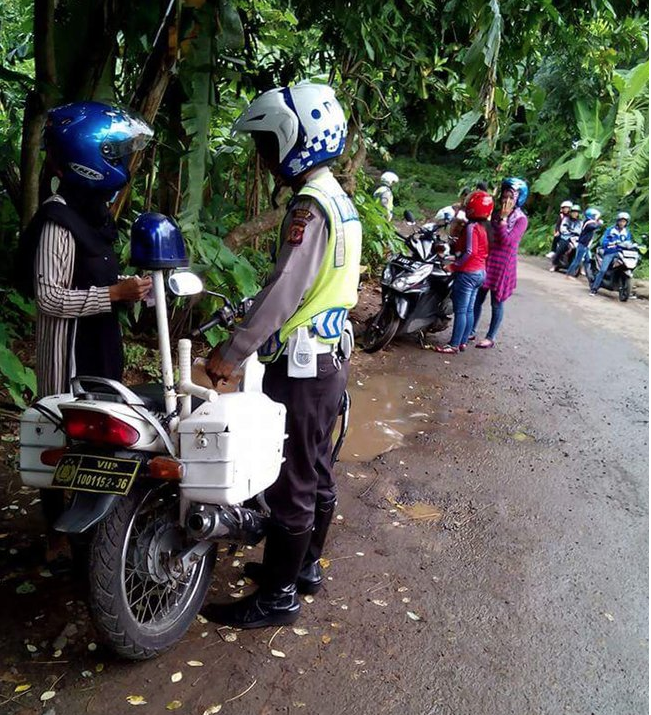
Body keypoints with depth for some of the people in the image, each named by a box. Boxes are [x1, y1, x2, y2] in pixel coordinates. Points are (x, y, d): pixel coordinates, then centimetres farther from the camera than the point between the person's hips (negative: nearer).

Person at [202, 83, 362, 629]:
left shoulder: (310, 206, -18)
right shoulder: (340, 201, 12)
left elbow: (284, 293, -23)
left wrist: (231, 354, -18)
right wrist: (247, 312, 19)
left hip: (300, 365, -10)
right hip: (330, 358, 10)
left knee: (291, 481, 1)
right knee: (316, 471, 19)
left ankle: (279, 596, 15)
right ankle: (305, 564, 35)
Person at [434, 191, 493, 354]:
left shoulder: (471, 227, -17)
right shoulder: (485, 227, 9)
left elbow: (470, 252, -25)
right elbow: (484, 251, 11)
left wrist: (454, 266, -17)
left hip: (467, 273, -9)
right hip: (480, 272, 9)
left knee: (460, 311, -4)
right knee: (469, 310, 14)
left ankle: (454, 345, 1)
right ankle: (463, 341, 22)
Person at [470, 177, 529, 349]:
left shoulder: (521, 219, -10)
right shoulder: (497, 213, 7)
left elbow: (506, 240, -21)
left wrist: (503, 218, -20)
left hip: (504, 265, -6)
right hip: (487, 261, 6)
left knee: (497, 303, 3)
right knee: (477, 298, 10)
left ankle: (490, 338, 12)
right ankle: (471, 331, 23)